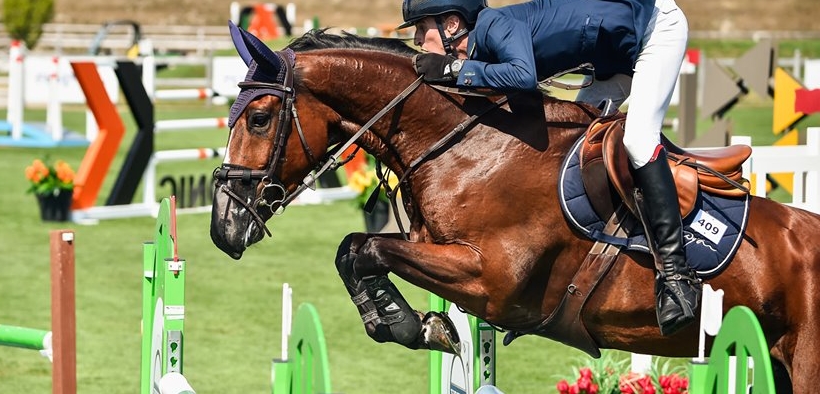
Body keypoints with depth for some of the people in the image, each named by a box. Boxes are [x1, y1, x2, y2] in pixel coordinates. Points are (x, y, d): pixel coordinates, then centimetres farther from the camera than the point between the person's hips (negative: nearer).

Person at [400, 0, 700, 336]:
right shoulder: (480, 55, 0)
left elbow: (524, 76, -45)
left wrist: (455, 69, -36)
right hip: (620, 55, 10)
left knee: (637, 138, -23)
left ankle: (675, 272, -24)